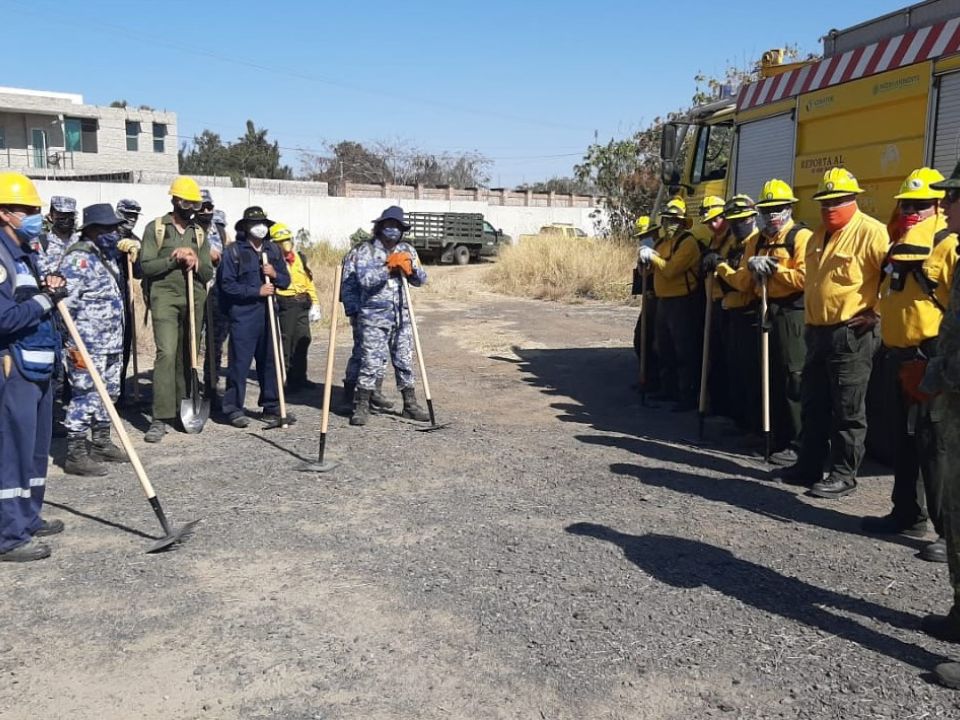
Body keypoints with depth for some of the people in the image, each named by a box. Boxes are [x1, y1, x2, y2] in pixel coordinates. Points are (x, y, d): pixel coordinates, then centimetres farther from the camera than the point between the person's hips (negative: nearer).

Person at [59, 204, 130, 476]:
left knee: (108, 395, 17)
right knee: (85, 398, -6)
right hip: (88, 346, -10)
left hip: (112, 344, 10)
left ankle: (101, 444, 29)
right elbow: (65, 304, -20)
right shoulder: (78, 258, -14)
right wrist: (73, 345, -23)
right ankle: (75, 455, 0)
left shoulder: (108, 256, 15)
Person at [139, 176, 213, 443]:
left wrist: (195, 263, -9)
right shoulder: (155, 228, 3)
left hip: (194, 299, 4)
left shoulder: (199, 234, 15)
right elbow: (146, 266, -5)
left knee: (187, 355, 6)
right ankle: (160, 418, -16)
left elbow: (208, 273, 11)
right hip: (165, 297, -4)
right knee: (166, 353, -16)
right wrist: (174, 259, -15)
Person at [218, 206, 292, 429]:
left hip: (268, 313, 5)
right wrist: (257, 291, -16)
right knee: (239, 363, -1)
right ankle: (234, 409, 8)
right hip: (243, 314, -5)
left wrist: (275, 274, -7)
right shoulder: (234, 251, -4)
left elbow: (286, 280, 15)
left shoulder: (273, 250, 13)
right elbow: (227, 285, -10)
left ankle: (272, 407, 20)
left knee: (269, 361, 10)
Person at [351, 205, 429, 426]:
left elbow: (421, 280, 8)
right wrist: (389, 267, -18)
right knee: (372, 362, -7)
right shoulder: (366, 250, -2)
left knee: (405, 361, 10)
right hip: (374, 317, -4)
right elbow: (365, 279, -16)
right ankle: (361, 406, 4)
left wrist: (410, 267, -11)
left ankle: (410, 404, 21)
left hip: (401, 316, 5)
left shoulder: (407, 250, 12)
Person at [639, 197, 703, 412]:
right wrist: (645, 261, -1)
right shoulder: (663, 241, 15)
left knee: (685, 353, -7)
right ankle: (668, 390, 31)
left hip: (683, 303, -10)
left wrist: (653, 256, -14)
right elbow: (653, 268, 20)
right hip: (663, 301, 10)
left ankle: (688, 397, -4)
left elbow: (671, 269, -24)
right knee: (664, 350, 18)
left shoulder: (688, 243, -13)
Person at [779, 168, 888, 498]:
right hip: (817, 332, 9)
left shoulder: (871, 232, -12)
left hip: (851, 334, -9)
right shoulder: (818, 235, 15)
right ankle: (808, 466, 25)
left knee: (848, 410, 0)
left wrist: (877, 312, -13)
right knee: (813, 405, 15)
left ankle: (844, 475, 8)